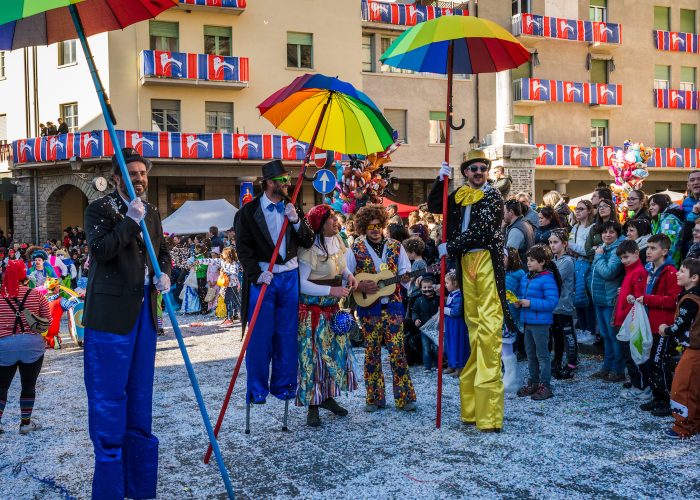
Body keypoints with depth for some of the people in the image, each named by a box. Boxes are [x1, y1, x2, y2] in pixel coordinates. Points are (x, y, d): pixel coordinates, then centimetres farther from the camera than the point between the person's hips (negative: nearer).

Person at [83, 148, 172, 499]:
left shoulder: (152, 212, 14)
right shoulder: (100, 209, -4)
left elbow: (162, 250, 22)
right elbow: (99, 250, -18)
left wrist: (164, 274, 2)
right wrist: (130, 221, -20)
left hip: (144, 311, 7)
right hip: (111, 314, -6)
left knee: (140, 395, 13)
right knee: (109, 396, -3)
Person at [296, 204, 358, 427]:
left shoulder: (337, 242, 6)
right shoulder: (309, 248, -18)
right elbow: (301, 283, -20)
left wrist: (348, 275, 0)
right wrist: (331, 290, -23)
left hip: (333, 308, 8)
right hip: (313, 310, -8)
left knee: (336, 351, 13)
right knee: (313, 355, -3)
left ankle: (327, 396, 29)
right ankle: (313, 406, 7)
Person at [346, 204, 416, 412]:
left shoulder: (395, 247, 6)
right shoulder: (355, 250, 0)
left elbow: (406, 277, 9)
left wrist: (407, 278, -13)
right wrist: (360, 286, -14)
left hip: (393, 306, 1)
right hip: (369, 308, -1)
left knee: (397, 351, -1)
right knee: (372, 352, 5)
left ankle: (404, 397, 6)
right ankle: (374, 398, 14)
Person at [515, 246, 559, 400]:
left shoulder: (547, 279, -15)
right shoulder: (525, 278, 10)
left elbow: (552, 302, -21)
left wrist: (530, 303, -23)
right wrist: (519, 303, 2)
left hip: (541, 323, -8)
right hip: (527, 322, 8)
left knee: (542, 355, -1)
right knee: (530, 354, 16)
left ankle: (545, 386, 8)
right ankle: (533, 383, 27)